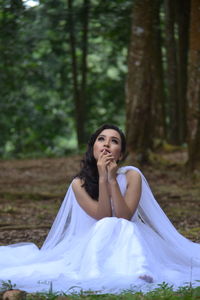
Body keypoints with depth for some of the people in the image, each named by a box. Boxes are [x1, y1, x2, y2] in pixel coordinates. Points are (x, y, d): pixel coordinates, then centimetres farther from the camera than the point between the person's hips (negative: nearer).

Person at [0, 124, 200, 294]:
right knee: (107, 227, -32)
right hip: (95, 243, 0)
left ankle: (137, 272, -54)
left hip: (130, 241, 1)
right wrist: (102, 179, -23)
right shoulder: (79, 184, -7)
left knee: (125, 228, -32)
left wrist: (113, 179, -23)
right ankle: (98, 275, -52)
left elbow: (123, 217, -16)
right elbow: (103, 217, -16)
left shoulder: (131, 176, -7)